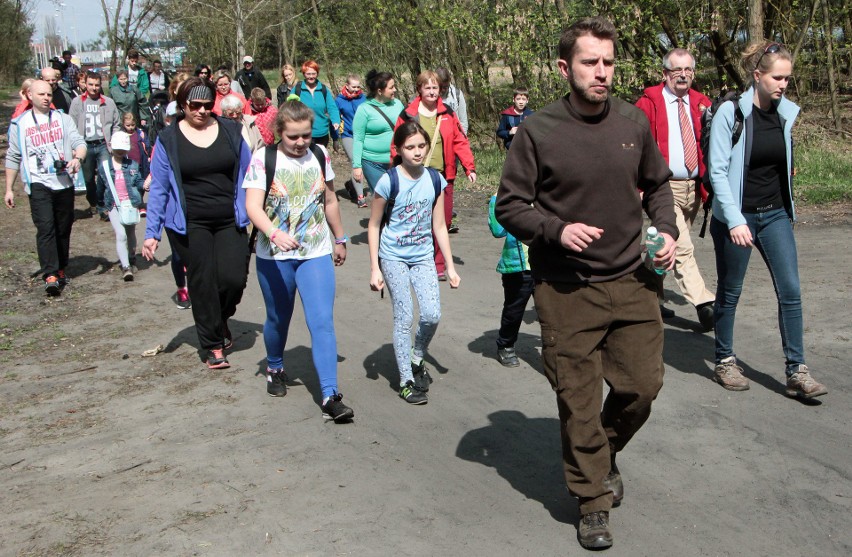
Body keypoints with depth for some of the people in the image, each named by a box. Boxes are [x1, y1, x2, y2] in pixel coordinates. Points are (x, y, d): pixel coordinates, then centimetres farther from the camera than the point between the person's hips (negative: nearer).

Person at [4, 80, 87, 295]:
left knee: (64, 229, 9)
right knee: (45, 228, -14)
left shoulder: (63, 119, 10)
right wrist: (9, 189, 10)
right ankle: (51, 275, -20)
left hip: (64, 182, 2)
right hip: (38, 184, -2)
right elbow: (13, 158, 11)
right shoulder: (20, 124, 7)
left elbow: (79, 142, 0)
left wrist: (77, 158, -24)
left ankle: (60, 269, 23)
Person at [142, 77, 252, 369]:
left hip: (230, 221, 2)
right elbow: (159, 188, 1)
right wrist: (152, 233, -4)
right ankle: (213, 346, 18)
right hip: (190, 225, -1)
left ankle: (221, 320, 26)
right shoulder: (168, 140, -1)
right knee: (203, 283, 2)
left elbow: (247, 175, 10)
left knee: (234, 278, -7)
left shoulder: (230, 131, 4)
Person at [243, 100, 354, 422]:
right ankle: (275, 369, 46)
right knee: (278, 319, 17)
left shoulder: (320, 155, 3)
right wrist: (274, 233, -37)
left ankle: (330, 397, -12)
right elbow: (253, 206, -19)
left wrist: (340, 240, 21)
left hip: (316, 254, 1)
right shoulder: (263, 159, -9)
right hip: (274, 256, -1)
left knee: (322, 322, -10)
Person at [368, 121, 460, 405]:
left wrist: (450, 265, 7)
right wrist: (375, 268, -7)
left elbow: (439, 226, 7)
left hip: (423, 256, 3)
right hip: (393, 257, -3)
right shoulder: (389, 181, -12)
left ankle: (417, 359, 22)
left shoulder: (435, 180, 0)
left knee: (432, 315, -7)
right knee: (404, 318, -4)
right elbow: (374, 226, -4)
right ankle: (406, 381, 8)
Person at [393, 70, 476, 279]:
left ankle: (438, 265, 15)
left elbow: (460, 141, 7)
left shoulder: (447, 114, 8)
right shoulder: (408, 115, 0)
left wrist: (469, 167, -2)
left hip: (443, 176, 3)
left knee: (443, 220, 3)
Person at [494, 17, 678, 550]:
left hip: (632, 280, 4)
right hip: (566, 290, -3)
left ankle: (605, 452, 39)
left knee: (642, 385, 8)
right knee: (579, 400, 4)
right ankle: (594, 501, 23)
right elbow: (509, 206, -4)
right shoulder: (538, 130, -9)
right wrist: (557, 230, -20)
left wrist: (667, 230, 1)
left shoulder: (633, 121, 2)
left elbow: (658, 184, 18)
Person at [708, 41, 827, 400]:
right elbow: (717, 170, -15)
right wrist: (735, 220, -20)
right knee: (729, 293, 8)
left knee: (790, 291, -3)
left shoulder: (786, 112, 4)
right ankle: (724, 362, 24)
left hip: (776, 215, 5)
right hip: (736, 217, -5)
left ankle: (797, 372, 2)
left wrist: (787, 211, 19)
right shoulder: (731, 112, -12)